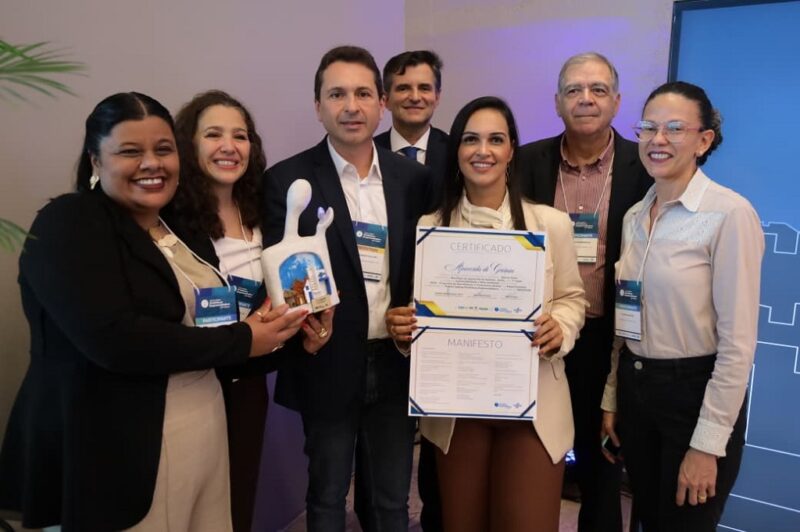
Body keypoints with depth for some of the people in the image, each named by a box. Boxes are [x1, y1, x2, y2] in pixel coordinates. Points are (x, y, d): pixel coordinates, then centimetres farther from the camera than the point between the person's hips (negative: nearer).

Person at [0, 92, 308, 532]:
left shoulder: (184, 230, 11)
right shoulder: (67, 224, -11)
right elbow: (112, 338, -24)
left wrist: (271, 329, -7)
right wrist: (241, 342, -17)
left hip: (206, 438, 7)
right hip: (114, 455, -6)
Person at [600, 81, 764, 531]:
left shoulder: (730, 214, -16)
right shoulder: (635, 216, 5)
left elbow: (738, 342, -17)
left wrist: (708, 443, -16)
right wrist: (611, 400, 10)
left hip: (696, 395, -6)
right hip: (635, 390, 7)